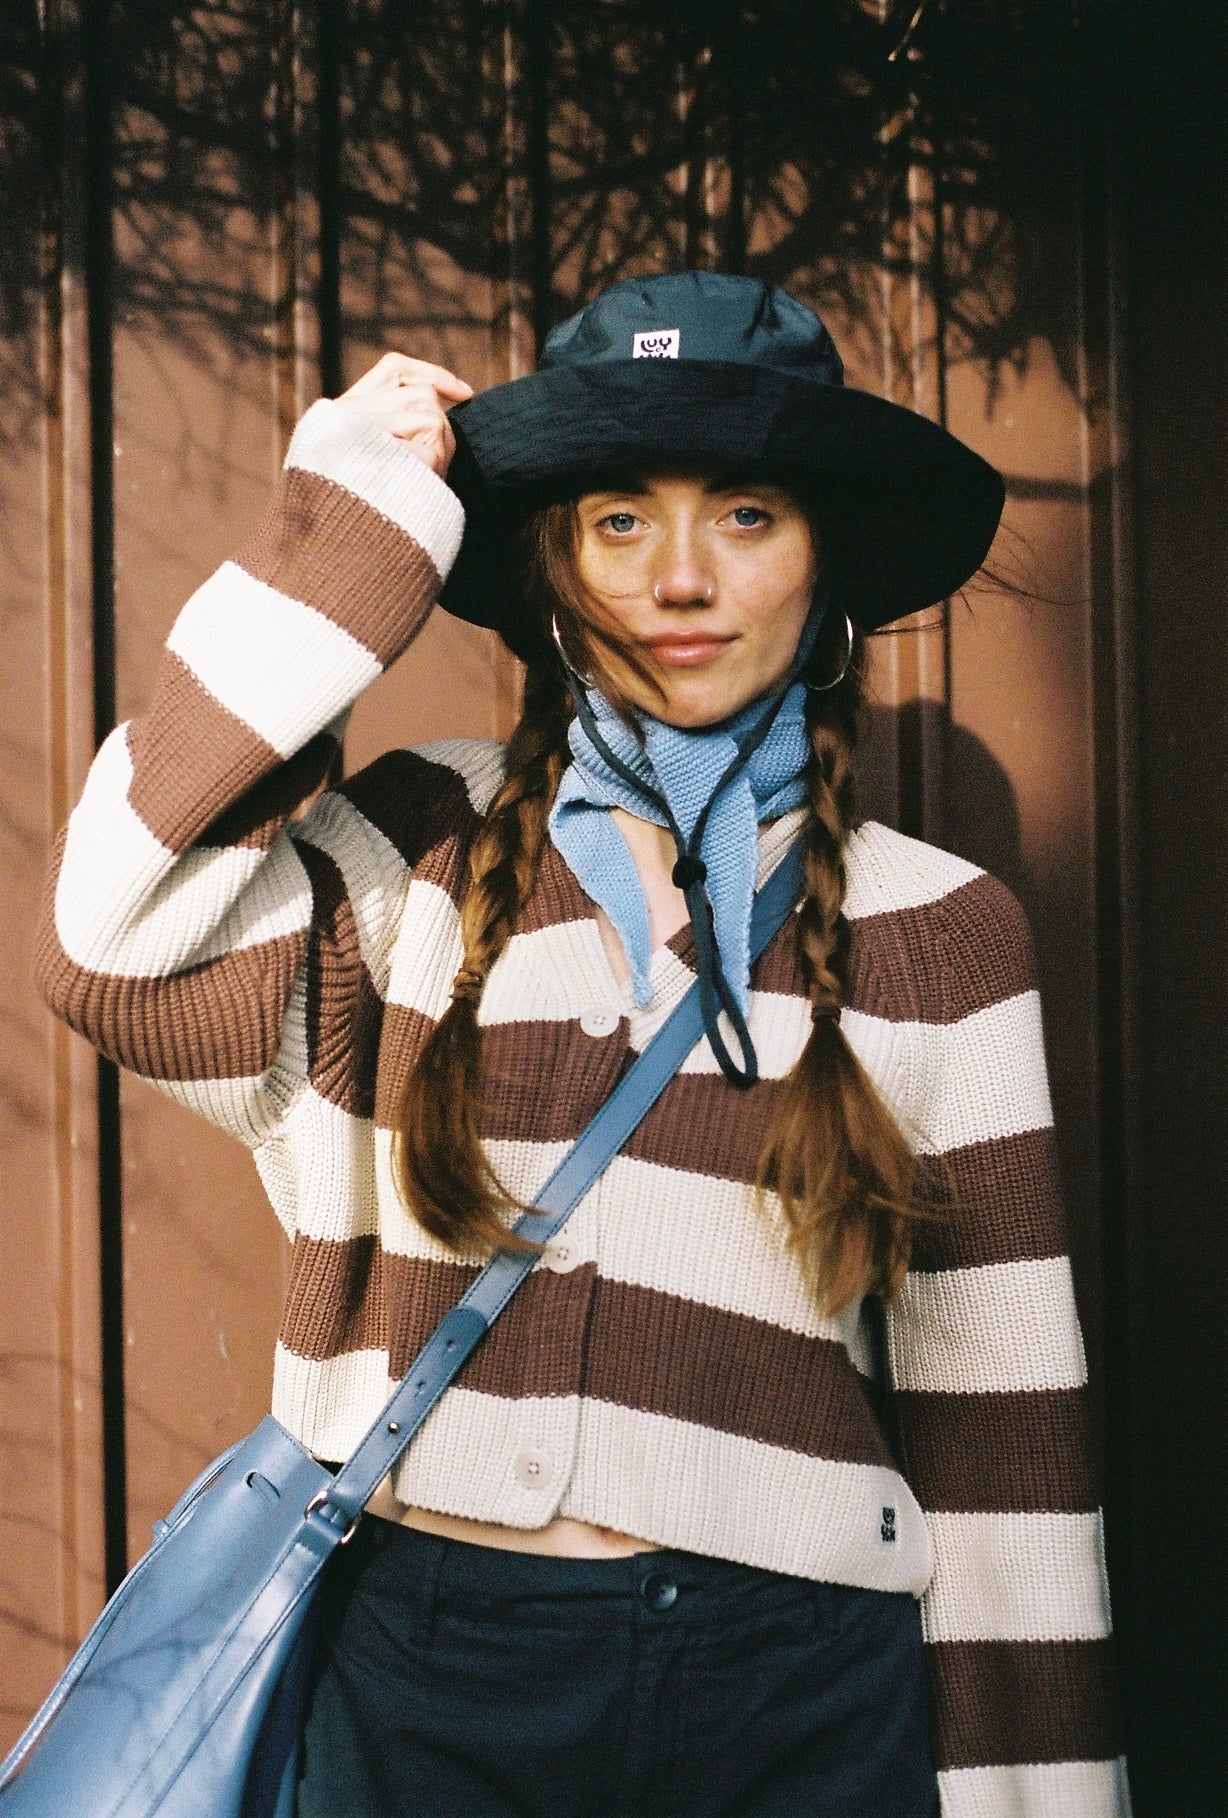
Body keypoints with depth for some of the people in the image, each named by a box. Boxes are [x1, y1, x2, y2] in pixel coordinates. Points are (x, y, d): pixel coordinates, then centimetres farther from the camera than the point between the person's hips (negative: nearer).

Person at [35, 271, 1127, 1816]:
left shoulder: (938, 934, 0)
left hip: (795, 1688, 0)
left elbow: (995, 1407, 2)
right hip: (426, 1658, 1)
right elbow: (115, 953, -17)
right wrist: (341, 538, -12)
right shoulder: (426, 840, 1)